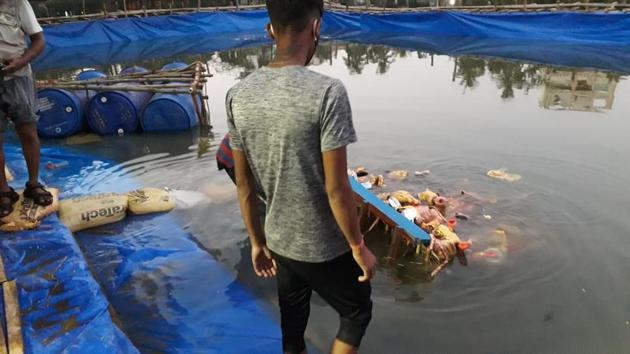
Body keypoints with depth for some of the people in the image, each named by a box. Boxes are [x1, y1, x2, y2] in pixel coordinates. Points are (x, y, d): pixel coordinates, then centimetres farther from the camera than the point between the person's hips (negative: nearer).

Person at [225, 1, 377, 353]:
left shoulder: (238, 95, -6)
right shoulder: (327, 92, -24)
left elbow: (244, 185, 1)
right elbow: (336, 189, -21)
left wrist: (257, 242, 13)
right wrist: (358, 246, -6)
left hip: (278, 242, 5)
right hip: (325, 248, -5)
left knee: (292, 322, 24)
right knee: (357, 312, 22)